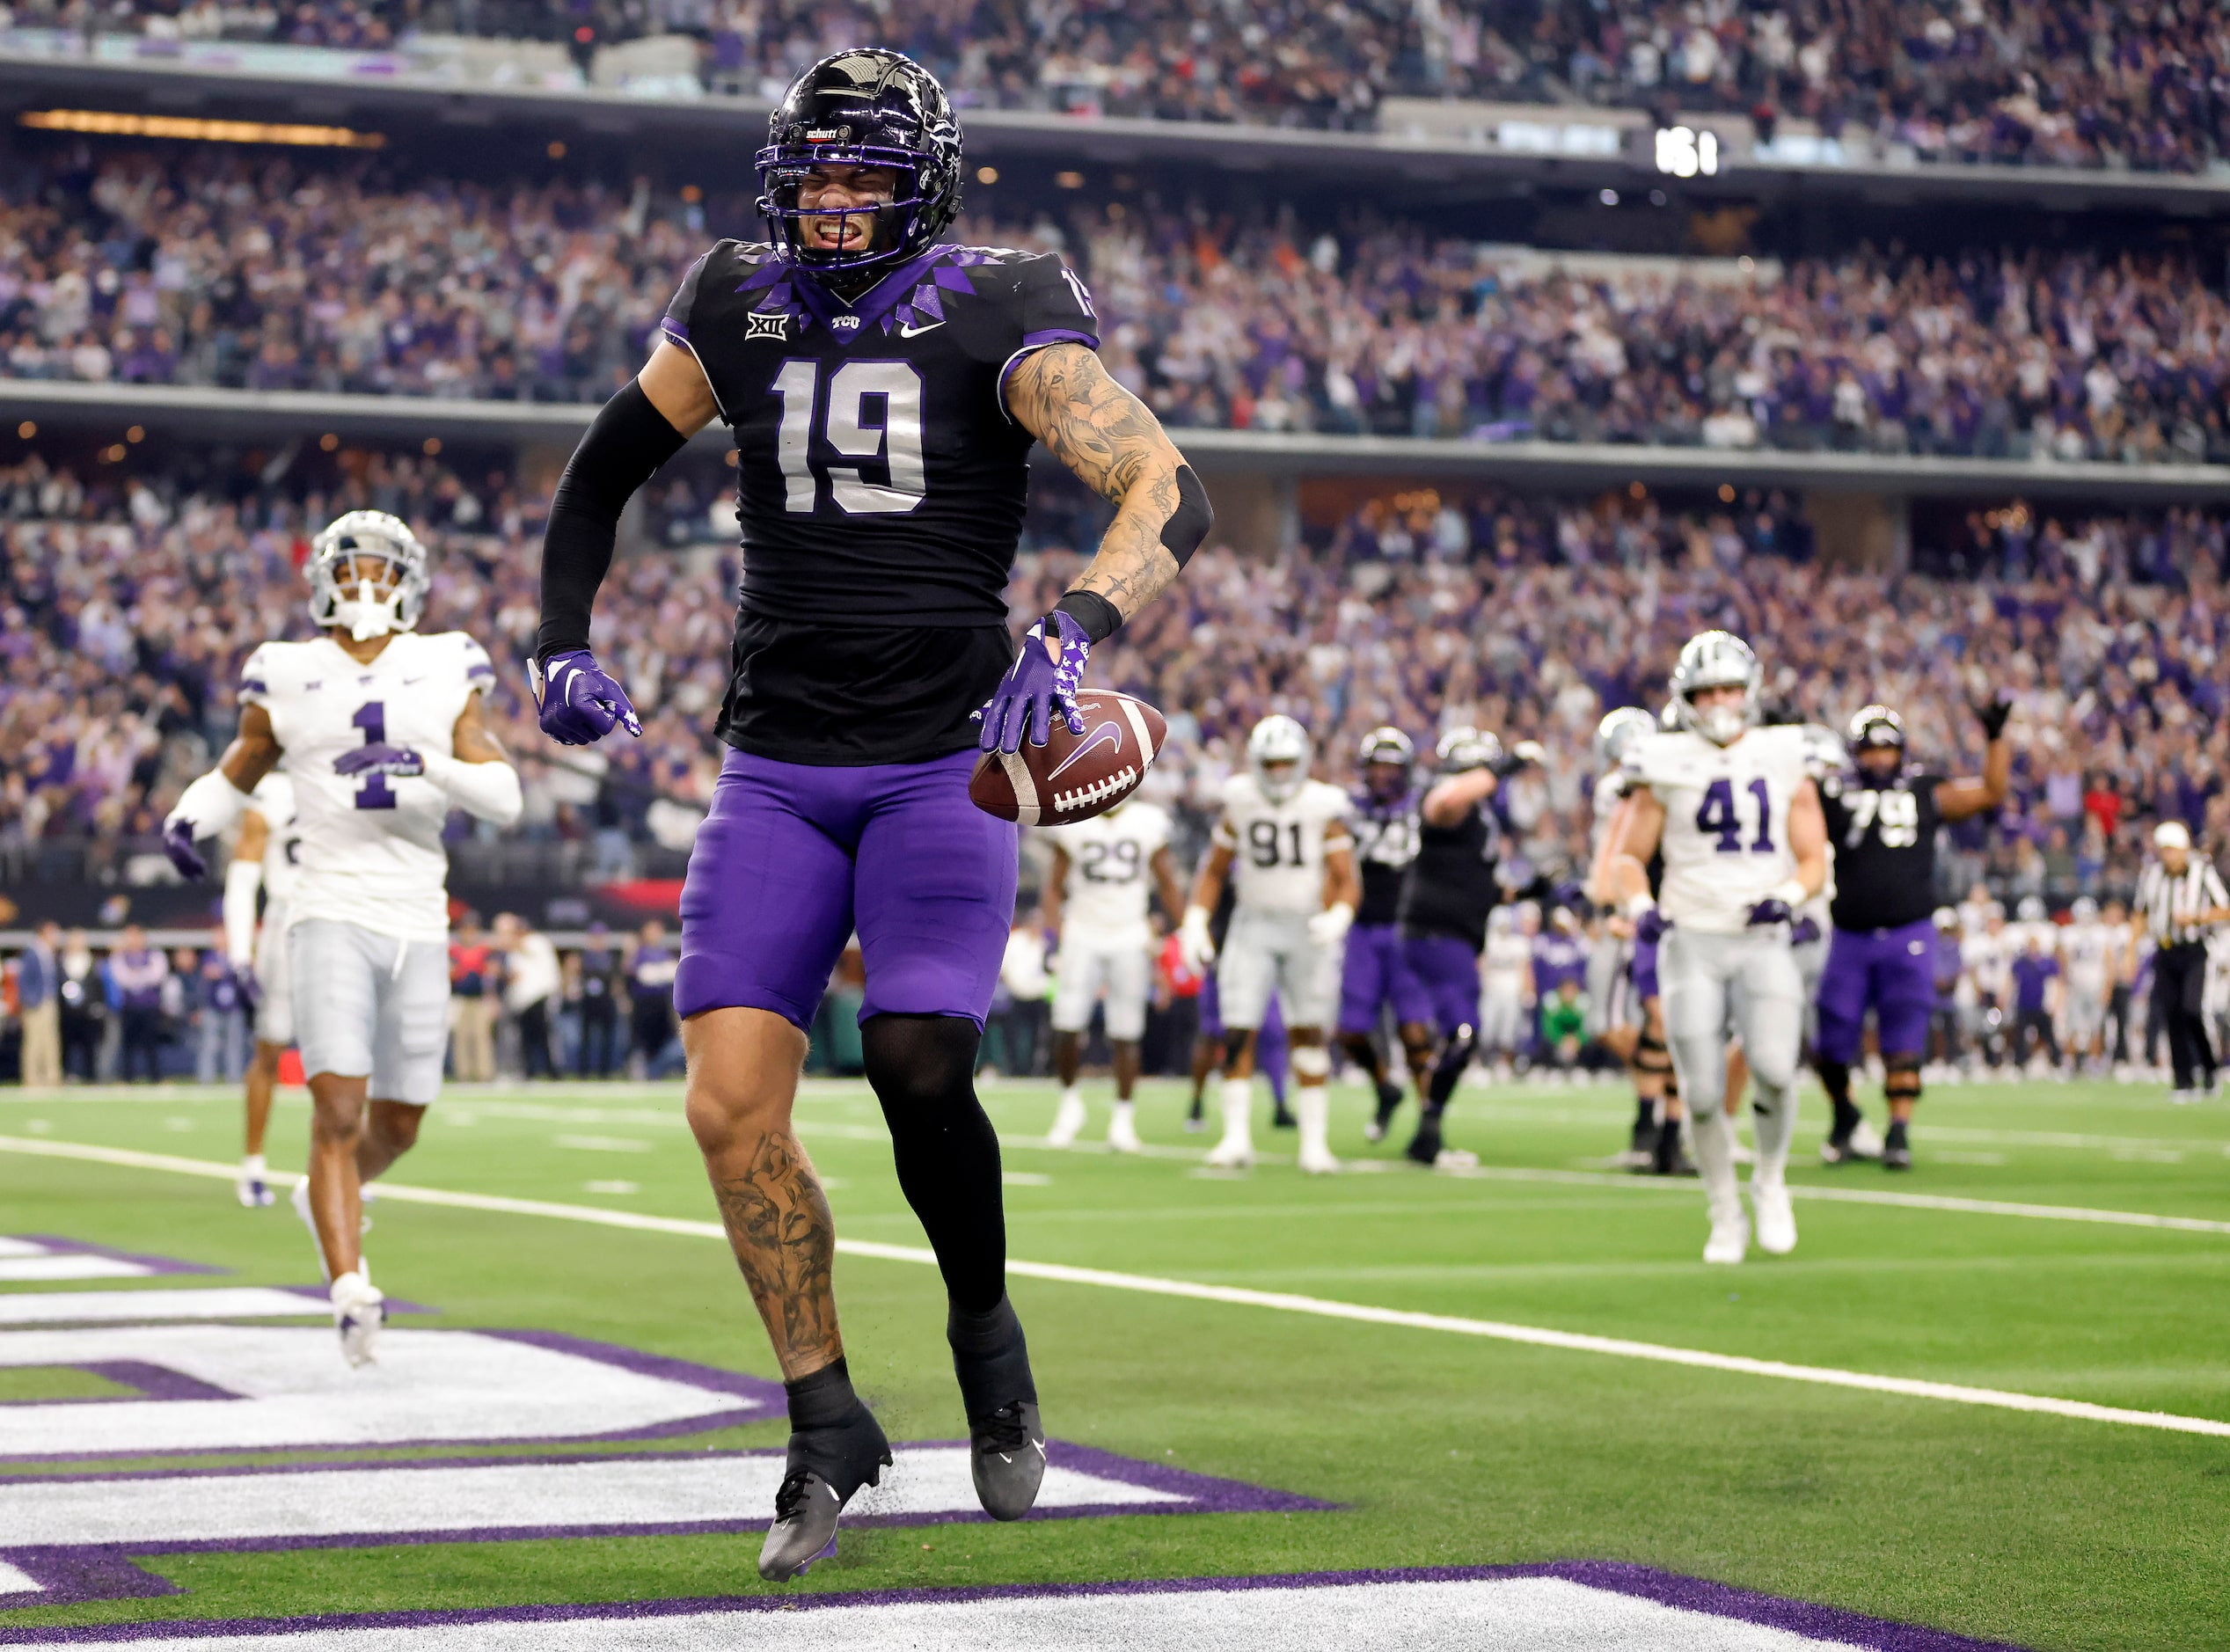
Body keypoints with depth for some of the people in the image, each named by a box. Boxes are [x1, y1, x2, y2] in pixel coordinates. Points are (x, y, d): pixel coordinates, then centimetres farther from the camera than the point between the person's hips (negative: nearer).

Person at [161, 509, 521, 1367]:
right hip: (332, 915, -2)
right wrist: (188, 818, -1)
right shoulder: (292, 678, 6)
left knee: (399, 1124, 13)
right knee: (338, 1110, -16)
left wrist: (421, 771, -17)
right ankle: (352, 1291, -18)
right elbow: (242, 765, 20)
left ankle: (328, 1198, 44)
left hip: (419, 925, 2)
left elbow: (503, 795, 0)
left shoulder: (444, 671, 6)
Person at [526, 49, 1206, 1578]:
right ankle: (829, 1426, 11)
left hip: (943, 762, -4)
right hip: (779, 767, 4)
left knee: (919, 1065, -18)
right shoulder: (740, 312, 8)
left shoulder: (996, 321, -6)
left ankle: (985, 1323, 14)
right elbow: (608, 466, 24)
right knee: (733, 1106, -6)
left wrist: (1074, 637, -34)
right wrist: (562, 643, 12)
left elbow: (1171, 496, -18)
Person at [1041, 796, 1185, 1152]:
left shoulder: (1148, 824, 2)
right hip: (1083, 935, 0)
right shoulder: (1072, 824, 1)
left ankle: (1123, 1120, 12)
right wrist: (1056, 933, -4)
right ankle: (1070, 1102, 12)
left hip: (1129, 940, 0)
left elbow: (1168, 886, 10)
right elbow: (1055, 886, 7)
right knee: (1067, 1027, -10)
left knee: (1125, 1035, 1)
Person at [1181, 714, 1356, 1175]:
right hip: (1253, 925, 1)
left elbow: (1347, 881, -10)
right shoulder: (1240, 804, -2)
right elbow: (1215, 869, 10)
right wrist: (1195, 921, -1)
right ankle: (1237, 1139, -1)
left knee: (1307, 1032, 3)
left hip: (1307, 929, -1)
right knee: (1239, 1030, -7)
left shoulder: (1323, 809, -8)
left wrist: (1338, 917, -31)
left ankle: (1314, 1143, 8)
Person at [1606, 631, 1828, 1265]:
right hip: (1692, 943, 0)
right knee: (1702, 1094, -4)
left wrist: (1791, 896, -13)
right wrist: (1639, 905, -11)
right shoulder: (1667, 767, 3)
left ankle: (1769, 1179, 8)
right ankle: (1726, 1216, 17)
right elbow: (1628, 857, 9)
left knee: (1774, 1070, -20)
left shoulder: (1784, 762, 6)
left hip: (1763, 943, 0)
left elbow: (1814, 860, 8)